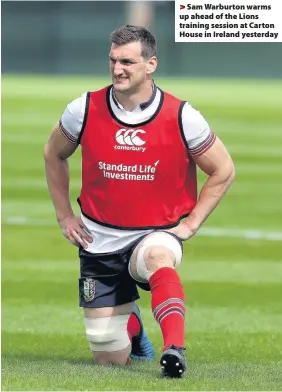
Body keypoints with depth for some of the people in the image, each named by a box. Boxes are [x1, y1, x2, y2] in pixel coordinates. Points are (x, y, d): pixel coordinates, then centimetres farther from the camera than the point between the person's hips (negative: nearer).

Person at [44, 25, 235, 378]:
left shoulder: (181, 117, -13)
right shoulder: (85, 109, -9)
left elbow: (223, 170, 0)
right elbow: (53, 155, 11)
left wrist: (191, 223, -6)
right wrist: (65, 215, 7)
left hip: (158, 234, -2)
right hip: (99, 241, 2)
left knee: (156, 257, -42)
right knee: (111, 361, 5)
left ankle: (175, 349, -54)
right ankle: (131, 322, 41)